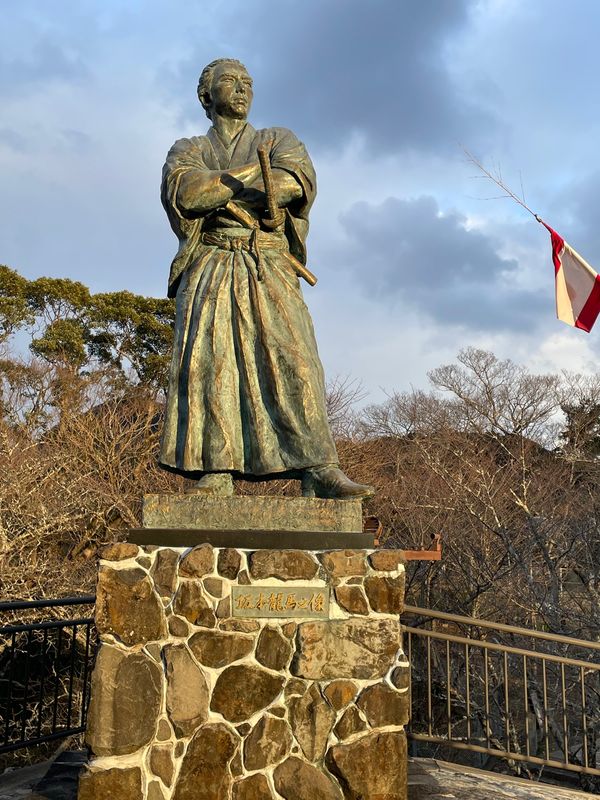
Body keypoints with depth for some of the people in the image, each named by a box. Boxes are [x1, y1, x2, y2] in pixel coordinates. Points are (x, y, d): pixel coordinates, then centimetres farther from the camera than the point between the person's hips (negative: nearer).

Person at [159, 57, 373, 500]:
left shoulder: (278, 140, 22)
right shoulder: (187, 150, 22)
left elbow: (298, 180, -3)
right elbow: (184, 192, -3)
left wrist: (220, 194, -4)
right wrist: (256, 172, -2)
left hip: (268, 271, 0)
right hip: (210, 269, 0)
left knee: (291, 359, -14)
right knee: (209, 363, -16)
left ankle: (318, 471, -19)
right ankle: (213, 476, -20)